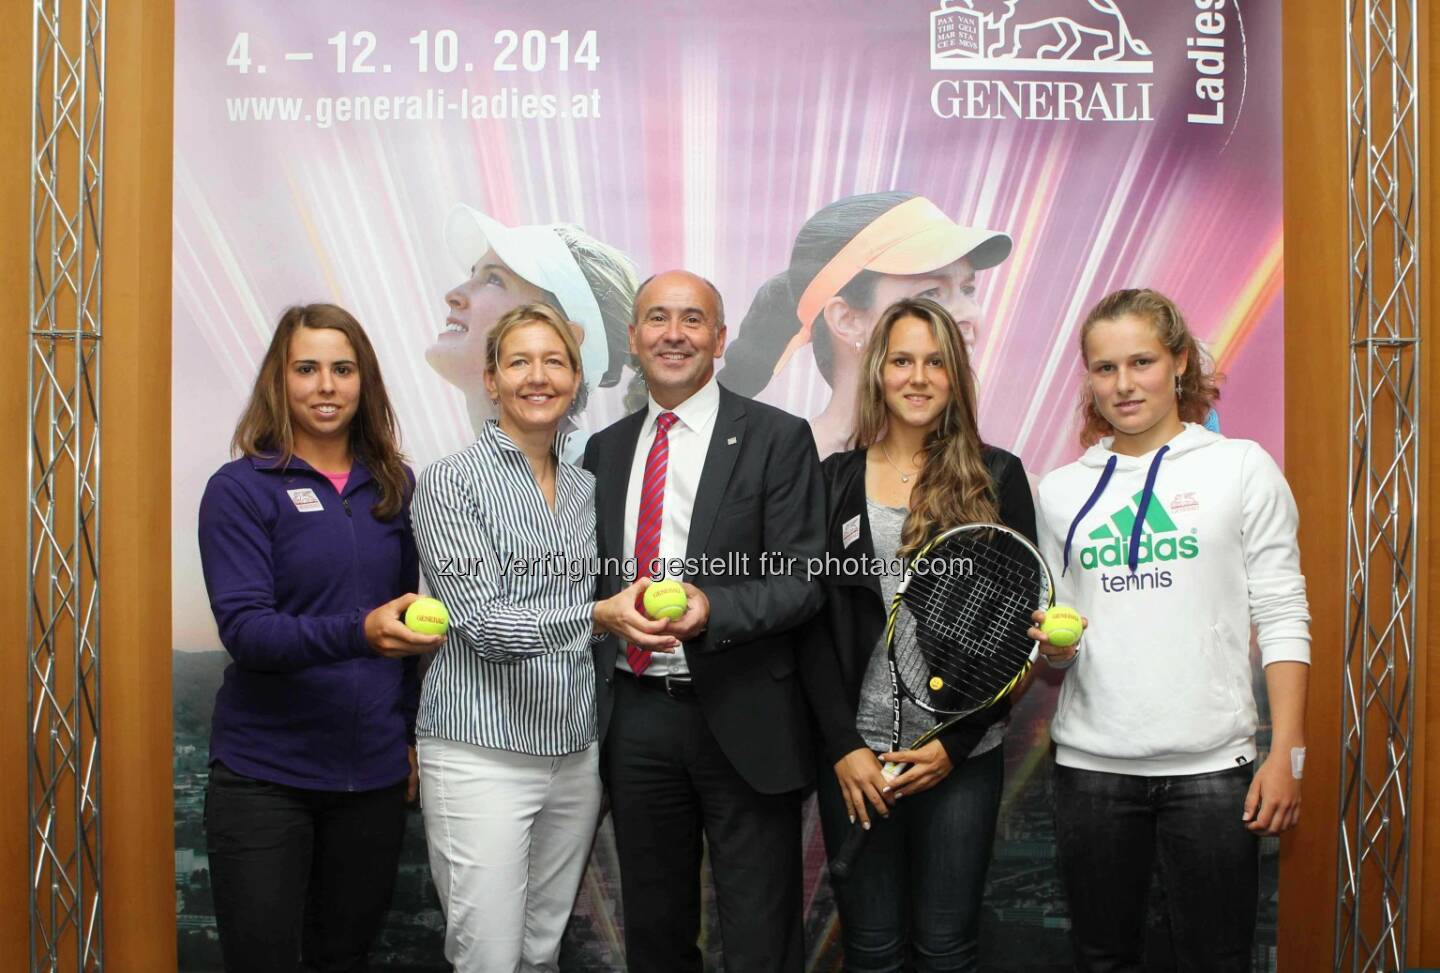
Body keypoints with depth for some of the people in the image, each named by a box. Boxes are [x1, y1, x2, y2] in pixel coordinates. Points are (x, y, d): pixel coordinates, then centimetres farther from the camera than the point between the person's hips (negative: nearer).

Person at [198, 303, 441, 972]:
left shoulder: (396, 486, 6)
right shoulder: (241, 489, -6)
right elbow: (245, 629, -17)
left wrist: (413, 737, 9)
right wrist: (360, 632, -33)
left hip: (374, 770, 4)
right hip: (265, 773, -3)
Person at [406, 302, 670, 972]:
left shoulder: (585, 488, 11)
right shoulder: (449, 482, -7)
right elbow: (481, 625, -16)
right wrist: (598, 615, -28)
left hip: (574, 753, 5)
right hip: (482, 756, -5)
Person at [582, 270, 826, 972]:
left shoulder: (778, 439, -5)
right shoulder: (604, 449, 11)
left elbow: (801, 580, -11)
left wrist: (711, 611, -25)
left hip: (741, 721, -4)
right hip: (633, 716, 5)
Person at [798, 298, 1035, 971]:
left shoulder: (996, 477, 2)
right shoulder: (835, 479, 6)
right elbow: (813, 622, 3)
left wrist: (955, 741, -7)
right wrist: (843, 745, -6)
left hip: (963, 751, -1)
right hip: (856, 750, 1)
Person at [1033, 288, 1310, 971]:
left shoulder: (1241, 467, 2)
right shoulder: (1061, 490, 9)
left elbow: (1282, 617, -1)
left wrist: (1286, 755, -7)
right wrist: (1055, 646, -7)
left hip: (1211, 766, -2)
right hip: (1092, 762, 3)